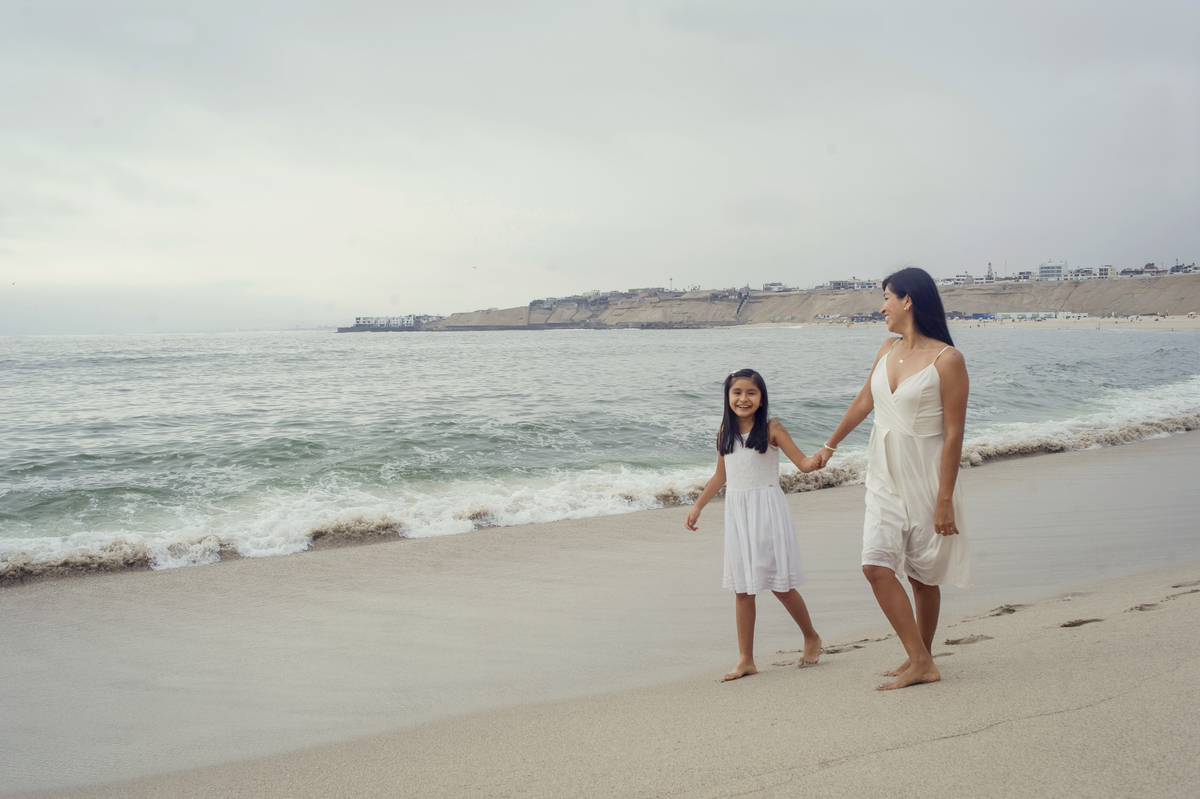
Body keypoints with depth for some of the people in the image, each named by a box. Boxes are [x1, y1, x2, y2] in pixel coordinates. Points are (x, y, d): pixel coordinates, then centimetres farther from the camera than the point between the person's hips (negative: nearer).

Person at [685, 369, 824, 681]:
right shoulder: (725, 431, 7)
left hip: (767, 509, -4)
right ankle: (745, 659, 12)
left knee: (780, 584, 0)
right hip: (737, 512, 4)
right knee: (742, 588, 5)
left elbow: (802, 462, -7)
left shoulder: (771, 428, -5)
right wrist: (697, 507, 18)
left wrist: (817, 460, -29)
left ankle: (811, 637, 26)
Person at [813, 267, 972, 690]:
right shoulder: (888, 349, 7)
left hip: (925, 477, -6)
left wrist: (944, 500, -17)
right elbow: (863, 401, 21)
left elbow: (953, 435, -15)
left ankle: (922, 659, 18)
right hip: (884, 477, 6)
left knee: (923, 575, 4)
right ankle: (920, 661, 6)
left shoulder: (947, 360, -13)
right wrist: (830, 445, 31)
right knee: (876, 566, -4)